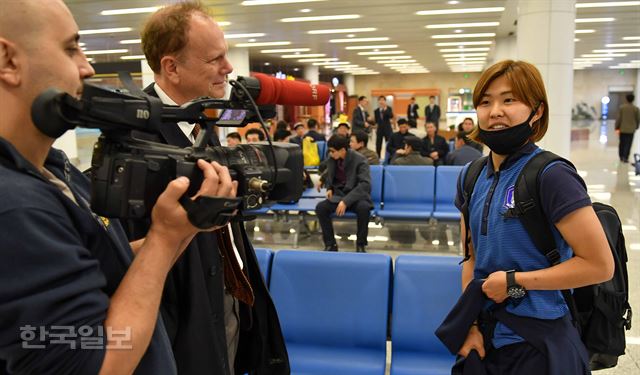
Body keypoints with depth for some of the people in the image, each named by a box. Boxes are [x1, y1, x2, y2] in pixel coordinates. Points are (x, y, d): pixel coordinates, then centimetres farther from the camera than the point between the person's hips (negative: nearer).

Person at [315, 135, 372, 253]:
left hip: (356, 196, -4)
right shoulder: (332, 159, 0)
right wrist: (329, 188, -2)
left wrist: (346, 201, -33)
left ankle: (361, 244, -16)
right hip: (338, 194, 4)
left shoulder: (359, 160, -16)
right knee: (320, 207, -24)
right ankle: (330, 244, -12)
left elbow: (365, 184, -25)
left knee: (363, 207, -37)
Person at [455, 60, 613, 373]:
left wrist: (515, 281, -17)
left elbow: (600, 265, -17)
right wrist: (470, 324, 1)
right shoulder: (472, 179, 2)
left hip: (538, 346, -5)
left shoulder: (551, 176, -17)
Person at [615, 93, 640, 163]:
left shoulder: (621, 107, -5)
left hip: (622, 129, 1)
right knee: (628, 144, 2)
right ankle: (625, 158, -3)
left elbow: (618, 118, -7)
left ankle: (621, 157, 20)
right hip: (631, 129, -1)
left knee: (622, 143, 13)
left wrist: (617, 128, -1)